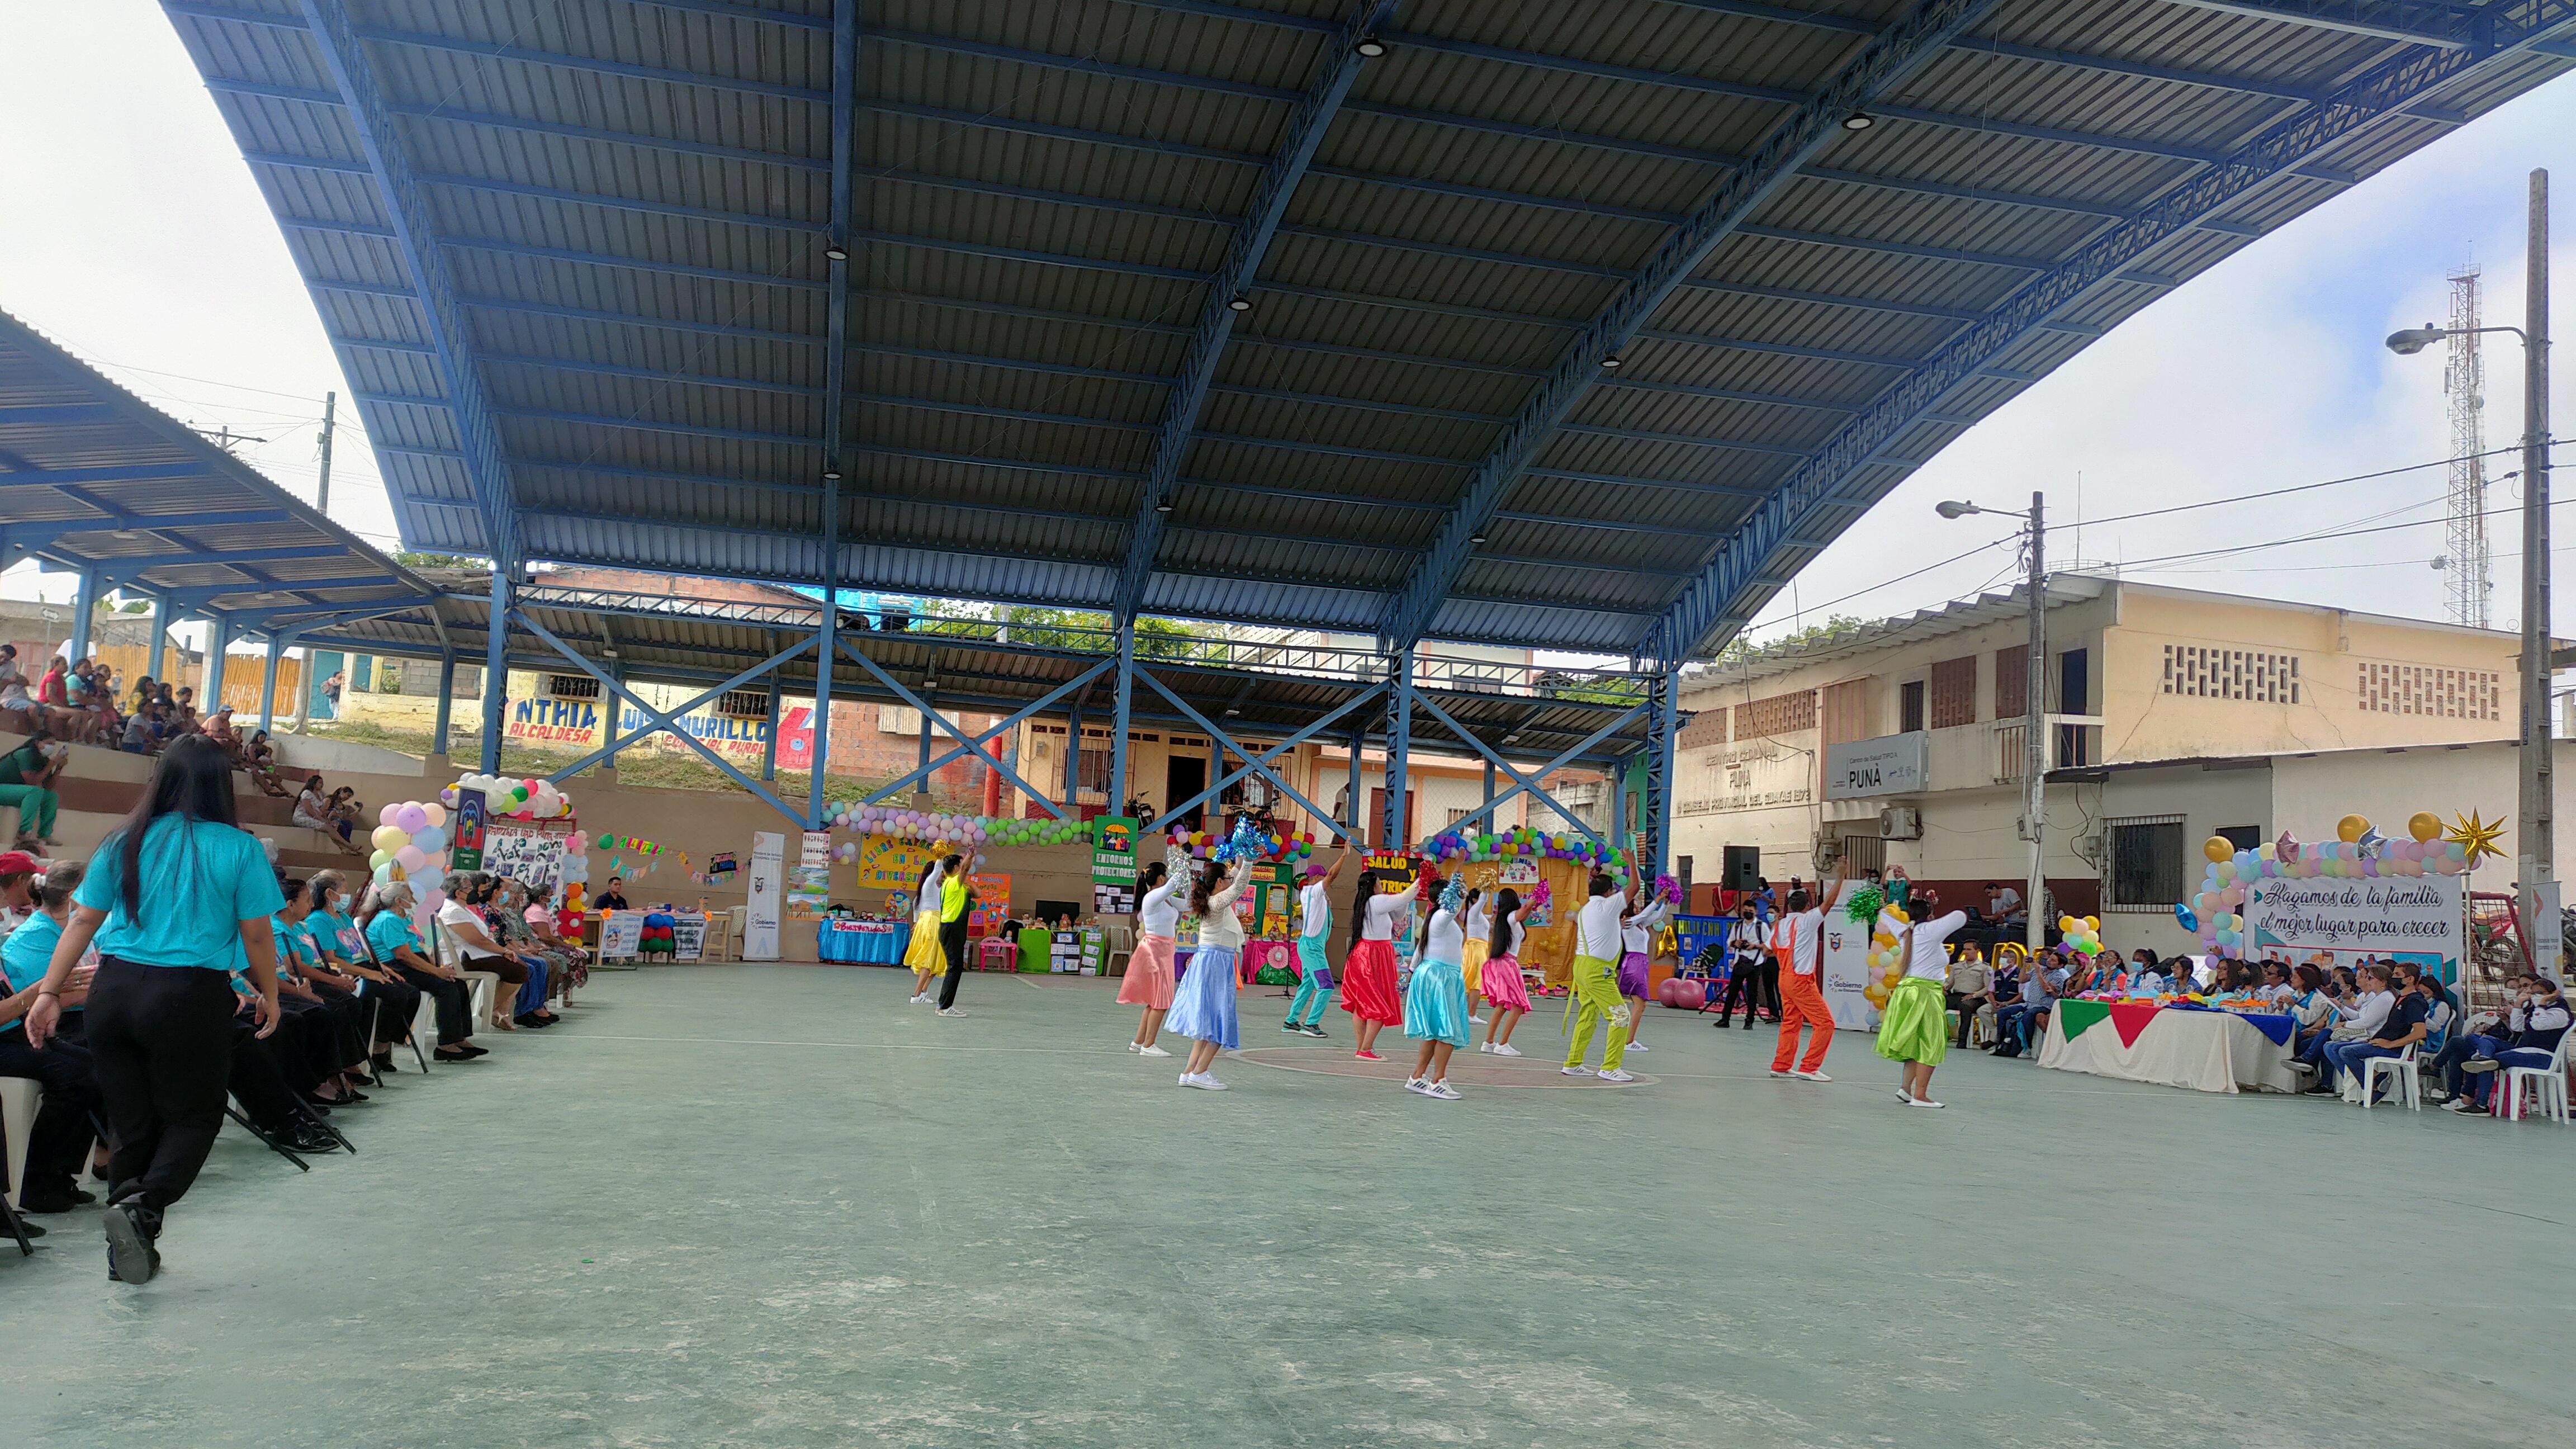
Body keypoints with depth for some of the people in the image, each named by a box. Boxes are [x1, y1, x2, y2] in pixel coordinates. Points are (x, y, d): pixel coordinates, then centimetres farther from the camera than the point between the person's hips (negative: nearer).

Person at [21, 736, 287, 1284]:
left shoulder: (126, 843, 5)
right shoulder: (239, 849, -5)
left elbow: (84, 920, 5)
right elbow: (256, 934, -3)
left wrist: (50, 992, 10)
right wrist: (269, 995, 9)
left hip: (114, 991, 4)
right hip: (189, 997, -4)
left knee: (130, 1120, 14)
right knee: (195, 1115, 11)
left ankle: (130, 1246, 20)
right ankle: (143, 1206, -13)